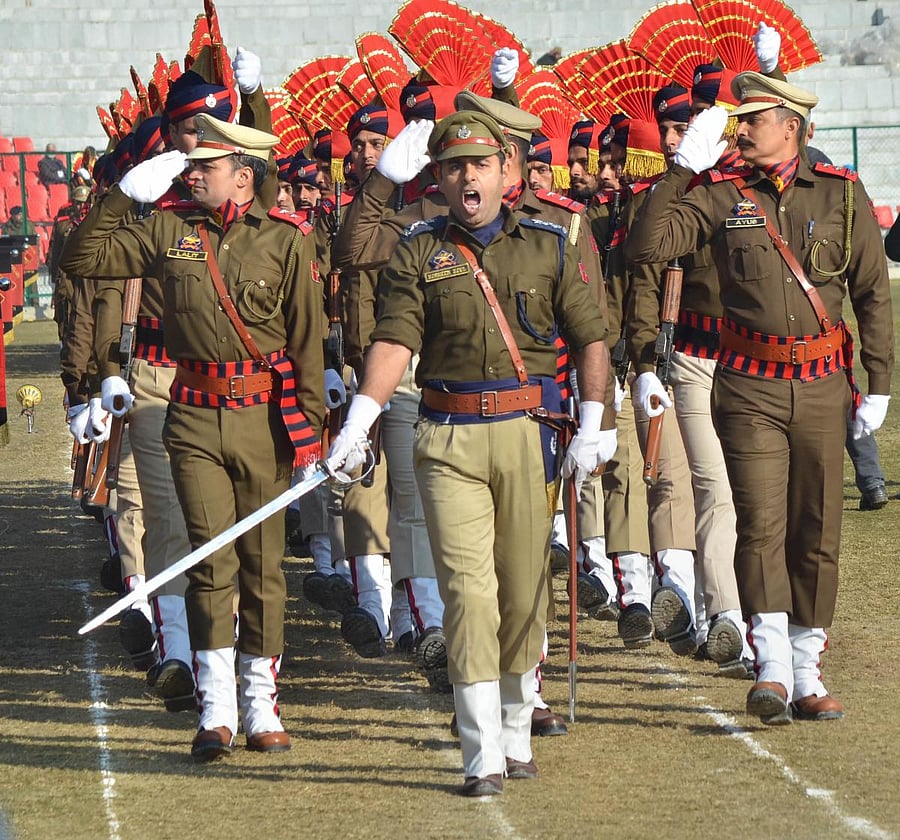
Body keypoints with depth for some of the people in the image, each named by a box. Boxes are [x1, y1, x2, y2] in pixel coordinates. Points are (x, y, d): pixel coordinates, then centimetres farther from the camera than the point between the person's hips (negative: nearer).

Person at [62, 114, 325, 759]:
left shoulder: (287, 241, 0)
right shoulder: (169, 231, 6)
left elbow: (307, 342, 2)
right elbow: (83, 258, 10)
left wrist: (311, 428, -1)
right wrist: (124, 194, 1)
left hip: (266, 416, -1)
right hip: (196, 419, 1)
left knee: (263, 562, 5)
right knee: (211, 560, -4)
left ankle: (262, 705, 13)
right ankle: (215, 711, -2)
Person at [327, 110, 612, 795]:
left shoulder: (549, 246, 8)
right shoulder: (418, 252, 6)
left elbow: (591, 337, 8)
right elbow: (394, 341, -4)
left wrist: (594, 427, -1)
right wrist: (359, 419, -17)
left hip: (529, 431, 1)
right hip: (448, 438, -1)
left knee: (525, 587, 7)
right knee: (467, 588, -9)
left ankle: (517, 735, 23)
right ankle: (484, 757, -9)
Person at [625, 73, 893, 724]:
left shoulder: (842, 193, 5)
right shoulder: (724, 197, 3)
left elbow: (873, 292, 9)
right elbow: (645, 246, -6)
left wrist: (879, 385, 5)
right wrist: (684, 168, -9)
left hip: (823, 384, 2)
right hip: (750, 385, -1)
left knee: (817, 531, 6)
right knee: (761, 523, -13)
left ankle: (807, 675, 13)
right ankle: (772, 667, -18)